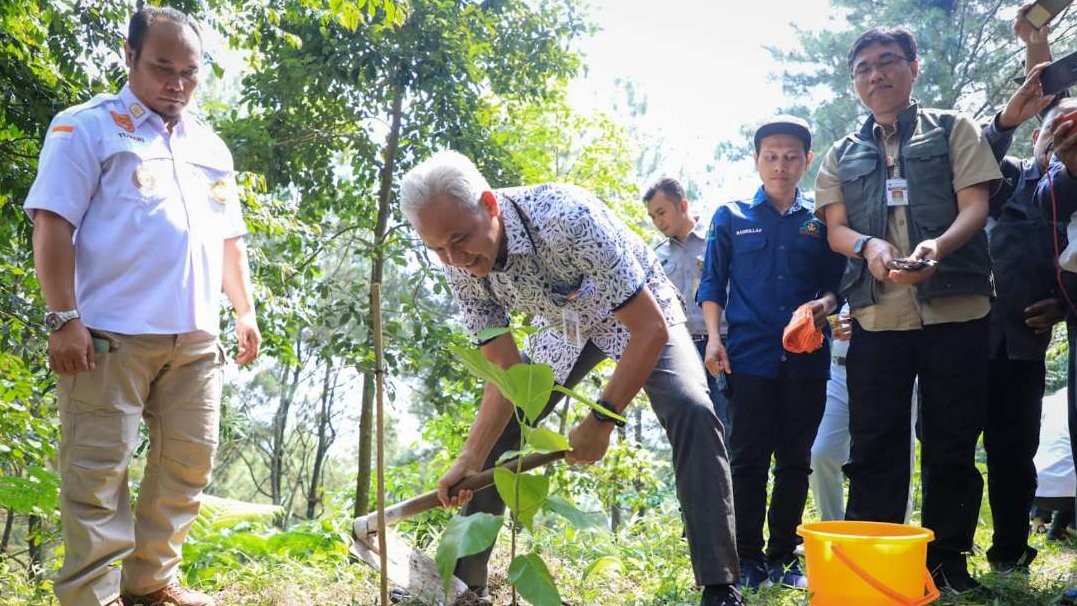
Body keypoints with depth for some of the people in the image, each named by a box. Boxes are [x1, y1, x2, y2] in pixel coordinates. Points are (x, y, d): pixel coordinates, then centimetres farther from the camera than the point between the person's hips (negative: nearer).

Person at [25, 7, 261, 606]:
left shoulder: (211, 146, 19)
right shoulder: (89, 127, 1)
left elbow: (229, 237, 24)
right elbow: (53, 224, -7)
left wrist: (246, 310, 16)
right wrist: (64, 318, -14)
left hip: (195, 337, 6)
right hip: (111, 334, -6)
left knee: (189, 461, 9)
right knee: (99, 468, -3)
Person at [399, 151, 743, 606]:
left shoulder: (567, 216, -40)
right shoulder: (460, 268, -21)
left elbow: (652, 329, -36)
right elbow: (505, 371, -14)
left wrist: (601, 420, -33)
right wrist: (469, 459, -23)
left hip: (638, 318, -5)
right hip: (564, 327, 5)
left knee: (690, 410, -30)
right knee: (494, 430, -1)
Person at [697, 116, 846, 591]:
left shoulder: (821, 222, 11)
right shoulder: (731, 217, 7)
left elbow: (834, 282, 14)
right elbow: (712, 283, 8)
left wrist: (826, 303, -10)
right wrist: (713, 338, -4)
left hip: (806, 359, 2)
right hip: (750, 355, -2)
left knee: (795, 461, 7)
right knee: (748, 460, -1)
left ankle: (784, 557, 18)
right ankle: (748, 559, 8)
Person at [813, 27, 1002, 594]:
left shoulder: (954, 129, 10)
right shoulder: (843, 154, 17)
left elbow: (975, 206, -1)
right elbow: (835, 228, 8)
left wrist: (937, 246, -22)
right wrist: (869, 246, -16)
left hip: (955, 307, -1)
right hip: (877, 313, 2)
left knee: (952, 442, 4)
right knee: (874, 445, 3)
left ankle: (948, 558, 16)